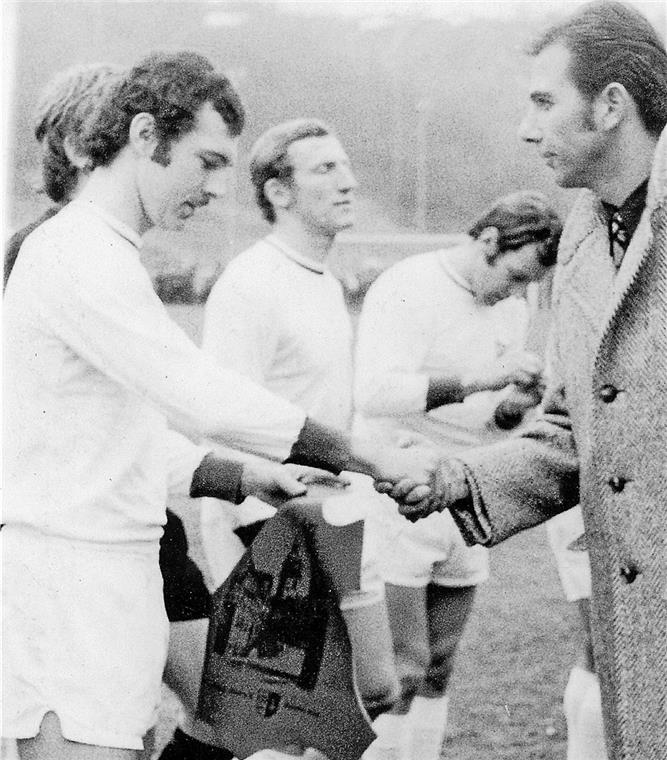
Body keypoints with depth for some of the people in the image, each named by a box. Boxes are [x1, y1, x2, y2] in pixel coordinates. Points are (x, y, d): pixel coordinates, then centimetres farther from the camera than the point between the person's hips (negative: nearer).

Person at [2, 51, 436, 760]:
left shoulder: (99, 250, 20)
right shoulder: (82, 252, -14)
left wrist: (240, 478, 14)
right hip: (68, 565, -10)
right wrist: (364, 455, -17)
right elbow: (202, 398, -21)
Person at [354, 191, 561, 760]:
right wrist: (479, 378, -32)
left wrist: (514, 407, -6)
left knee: (436, 678, 9)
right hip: (396, 509, -7)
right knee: (400, 680, -7)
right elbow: (375, 393, -27)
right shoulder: (407, 287, -13)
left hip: (467, 517, 7)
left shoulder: (513, 309, 10)